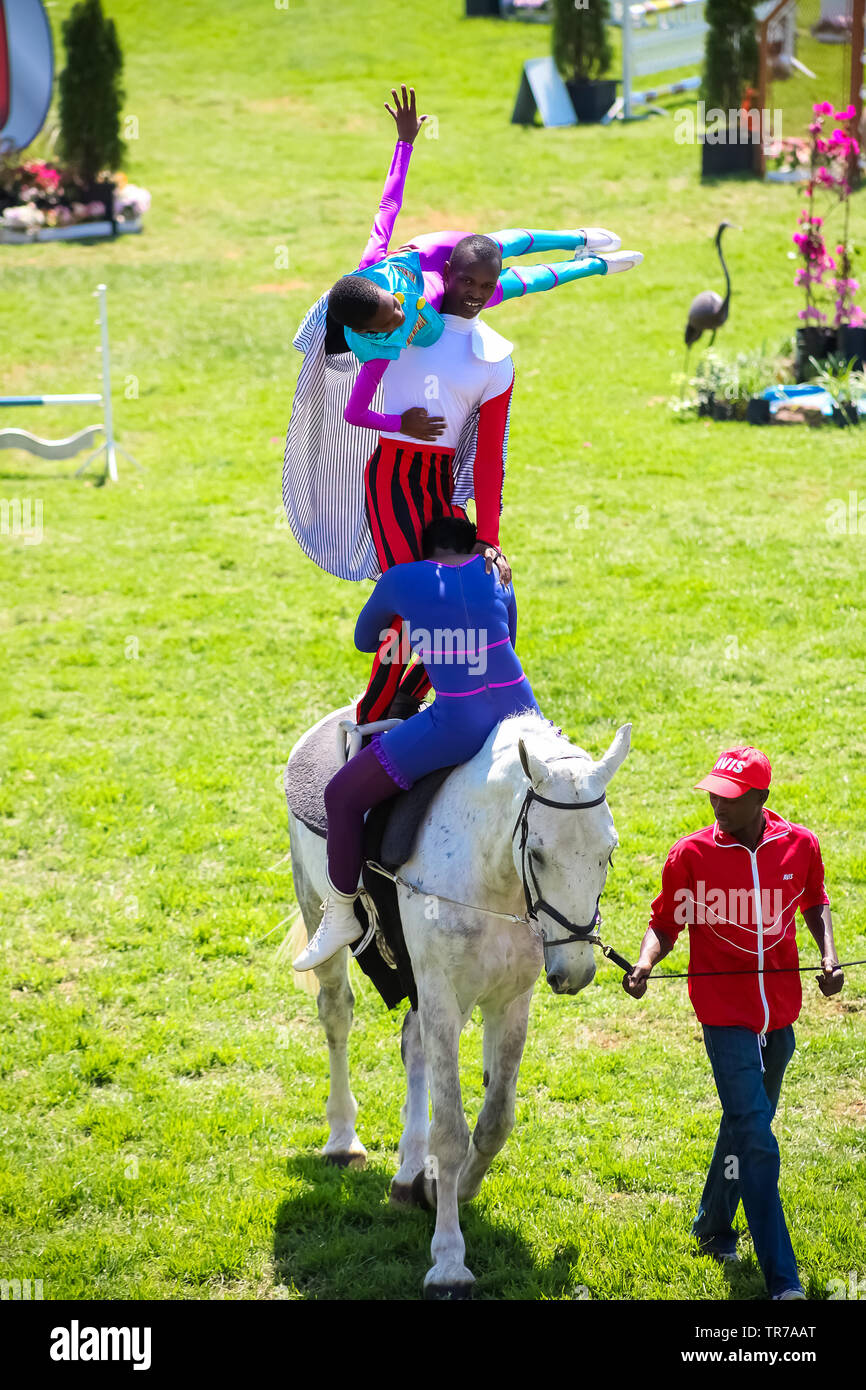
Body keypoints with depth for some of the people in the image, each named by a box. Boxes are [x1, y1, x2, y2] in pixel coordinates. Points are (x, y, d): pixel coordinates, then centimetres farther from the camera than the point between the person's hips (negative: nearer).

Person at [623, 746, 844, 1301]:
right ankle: (784, 1281, -10)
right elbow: (666, 922, -1)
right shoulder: (691, 854, -10)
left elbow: (815, 903, 15)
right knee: (756, 1139, -11)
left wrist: (829, 954, -1)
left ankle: (713, 1225, 44)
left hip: (780, 1014, 4)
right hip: (726, 1014, -4)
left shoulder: (800, 846, -4)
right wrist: (646, 964, -19)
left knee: (747, 1123, 19)